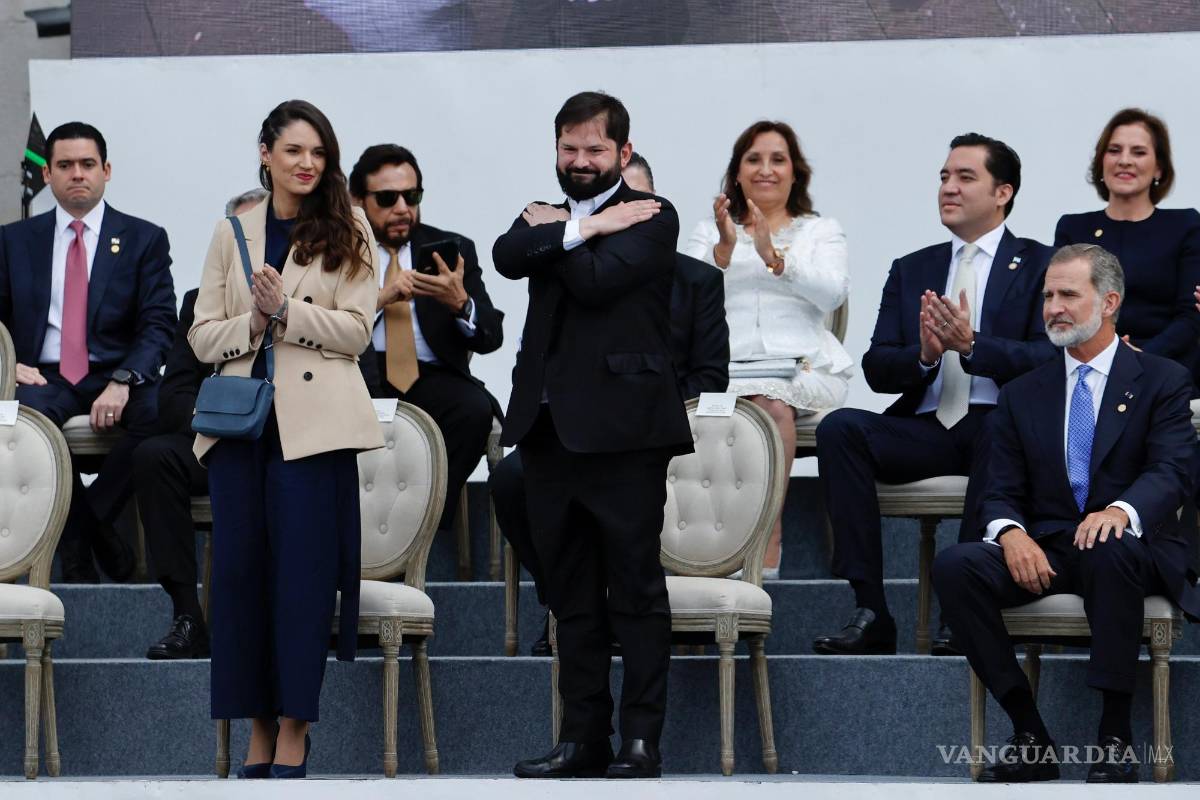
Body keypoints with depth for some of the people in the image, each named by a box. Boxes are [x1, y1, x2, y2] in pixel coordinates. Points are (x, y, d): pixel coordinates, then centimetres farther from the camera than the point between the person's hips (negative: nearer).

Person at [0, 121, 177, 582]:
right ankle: (87, 532, -23)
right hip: (45, 377, 1)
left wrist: (123, 381, -18)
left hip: (117, 377, 0)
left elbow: (159, 324, 0)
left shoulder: (144, 240, 10)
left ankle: (90, 516, -19)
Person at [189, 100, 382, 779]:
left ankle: (294, 728, -2)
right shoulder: (232, 234, 13)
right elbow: (203, 335, 10)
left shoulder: (348, 233, 6)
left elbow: (356, 330, -2)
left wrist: (286, 311, -14)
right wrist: (252, 324, -9)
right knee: (240, 566, 1)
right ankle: (258, 724, 7)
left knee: (304, 568, -5)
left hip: (313, 421, -3)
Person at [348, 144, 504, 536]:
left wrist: (460, 302, -16)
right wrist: (380, 298, -14)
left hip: (432, 376, 2)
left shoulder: (452, 249, 16)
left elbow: (490, 336, 6)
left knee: (475, 408, -32)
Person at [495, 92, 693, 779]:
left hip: (621, 429, -6)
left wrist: (552, 233, 0)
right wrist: (583, 229, -11)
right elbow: (508, 257, -4)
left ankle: (642, 740, -1)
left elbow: (598, 280, -16)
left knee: (636, 589, -3)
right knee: (573, 597, 9)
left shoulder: (652, 219, 0)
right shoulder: (544, 217, 18)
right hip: (551, 426, 6)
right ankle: (585, 738, 13)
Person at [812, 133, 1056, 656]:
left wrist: (971, 346, -20)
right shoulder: (912, 271, 20)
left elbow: (1048, 360, -6)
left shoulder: (1040, 267, 8)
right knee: (839, 427, -24)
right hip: (927, 429, 4)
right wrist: (924, 356, -11)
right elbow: (877, 368, 11)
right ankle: (870, 615, -27)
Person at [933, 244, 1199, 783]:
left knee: (1111, 552, -41)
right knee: (954, 566, -25)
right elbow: (1001, 491, 9)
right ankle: (1030, 738, -22)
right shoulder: (1023, 395, 16)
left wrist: (1122, 510, -33)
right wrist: (1010, 532, -17)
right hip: (1044, 552, 4)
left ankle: (1115, 740, -33)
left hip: (1130, 545, -4)